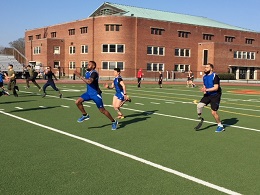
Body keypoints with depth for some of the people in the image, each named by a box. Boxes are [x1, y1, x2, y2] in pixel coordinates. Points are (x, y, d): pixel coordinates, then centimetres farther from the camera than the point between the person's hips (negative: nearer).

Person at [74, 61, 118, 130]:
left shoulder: (94, 73, -19)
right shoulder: (87, 72, 8)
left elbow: (89, 81, -36)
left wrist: (79, 76, -33)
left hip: (95, 94, -8)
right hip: (88, 93, 8)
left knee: (102, 110, -1)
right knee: (78, 102, -10)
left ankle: (114, 122, 16)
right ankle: (85, 115, 10)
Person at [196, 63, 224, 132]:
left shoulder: (215, 76, -15)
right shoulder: (204, 76, 9)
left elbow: (216, 88, -22)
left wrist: (207, 90, -29)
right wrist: (204, 90, 1)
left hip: (215, 96, -7)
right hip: (207, 95, 7)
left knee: (213, 112, -8)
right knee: (199, 105, -14)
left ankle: (220, 126, 12)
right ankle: (199, 118, 11)